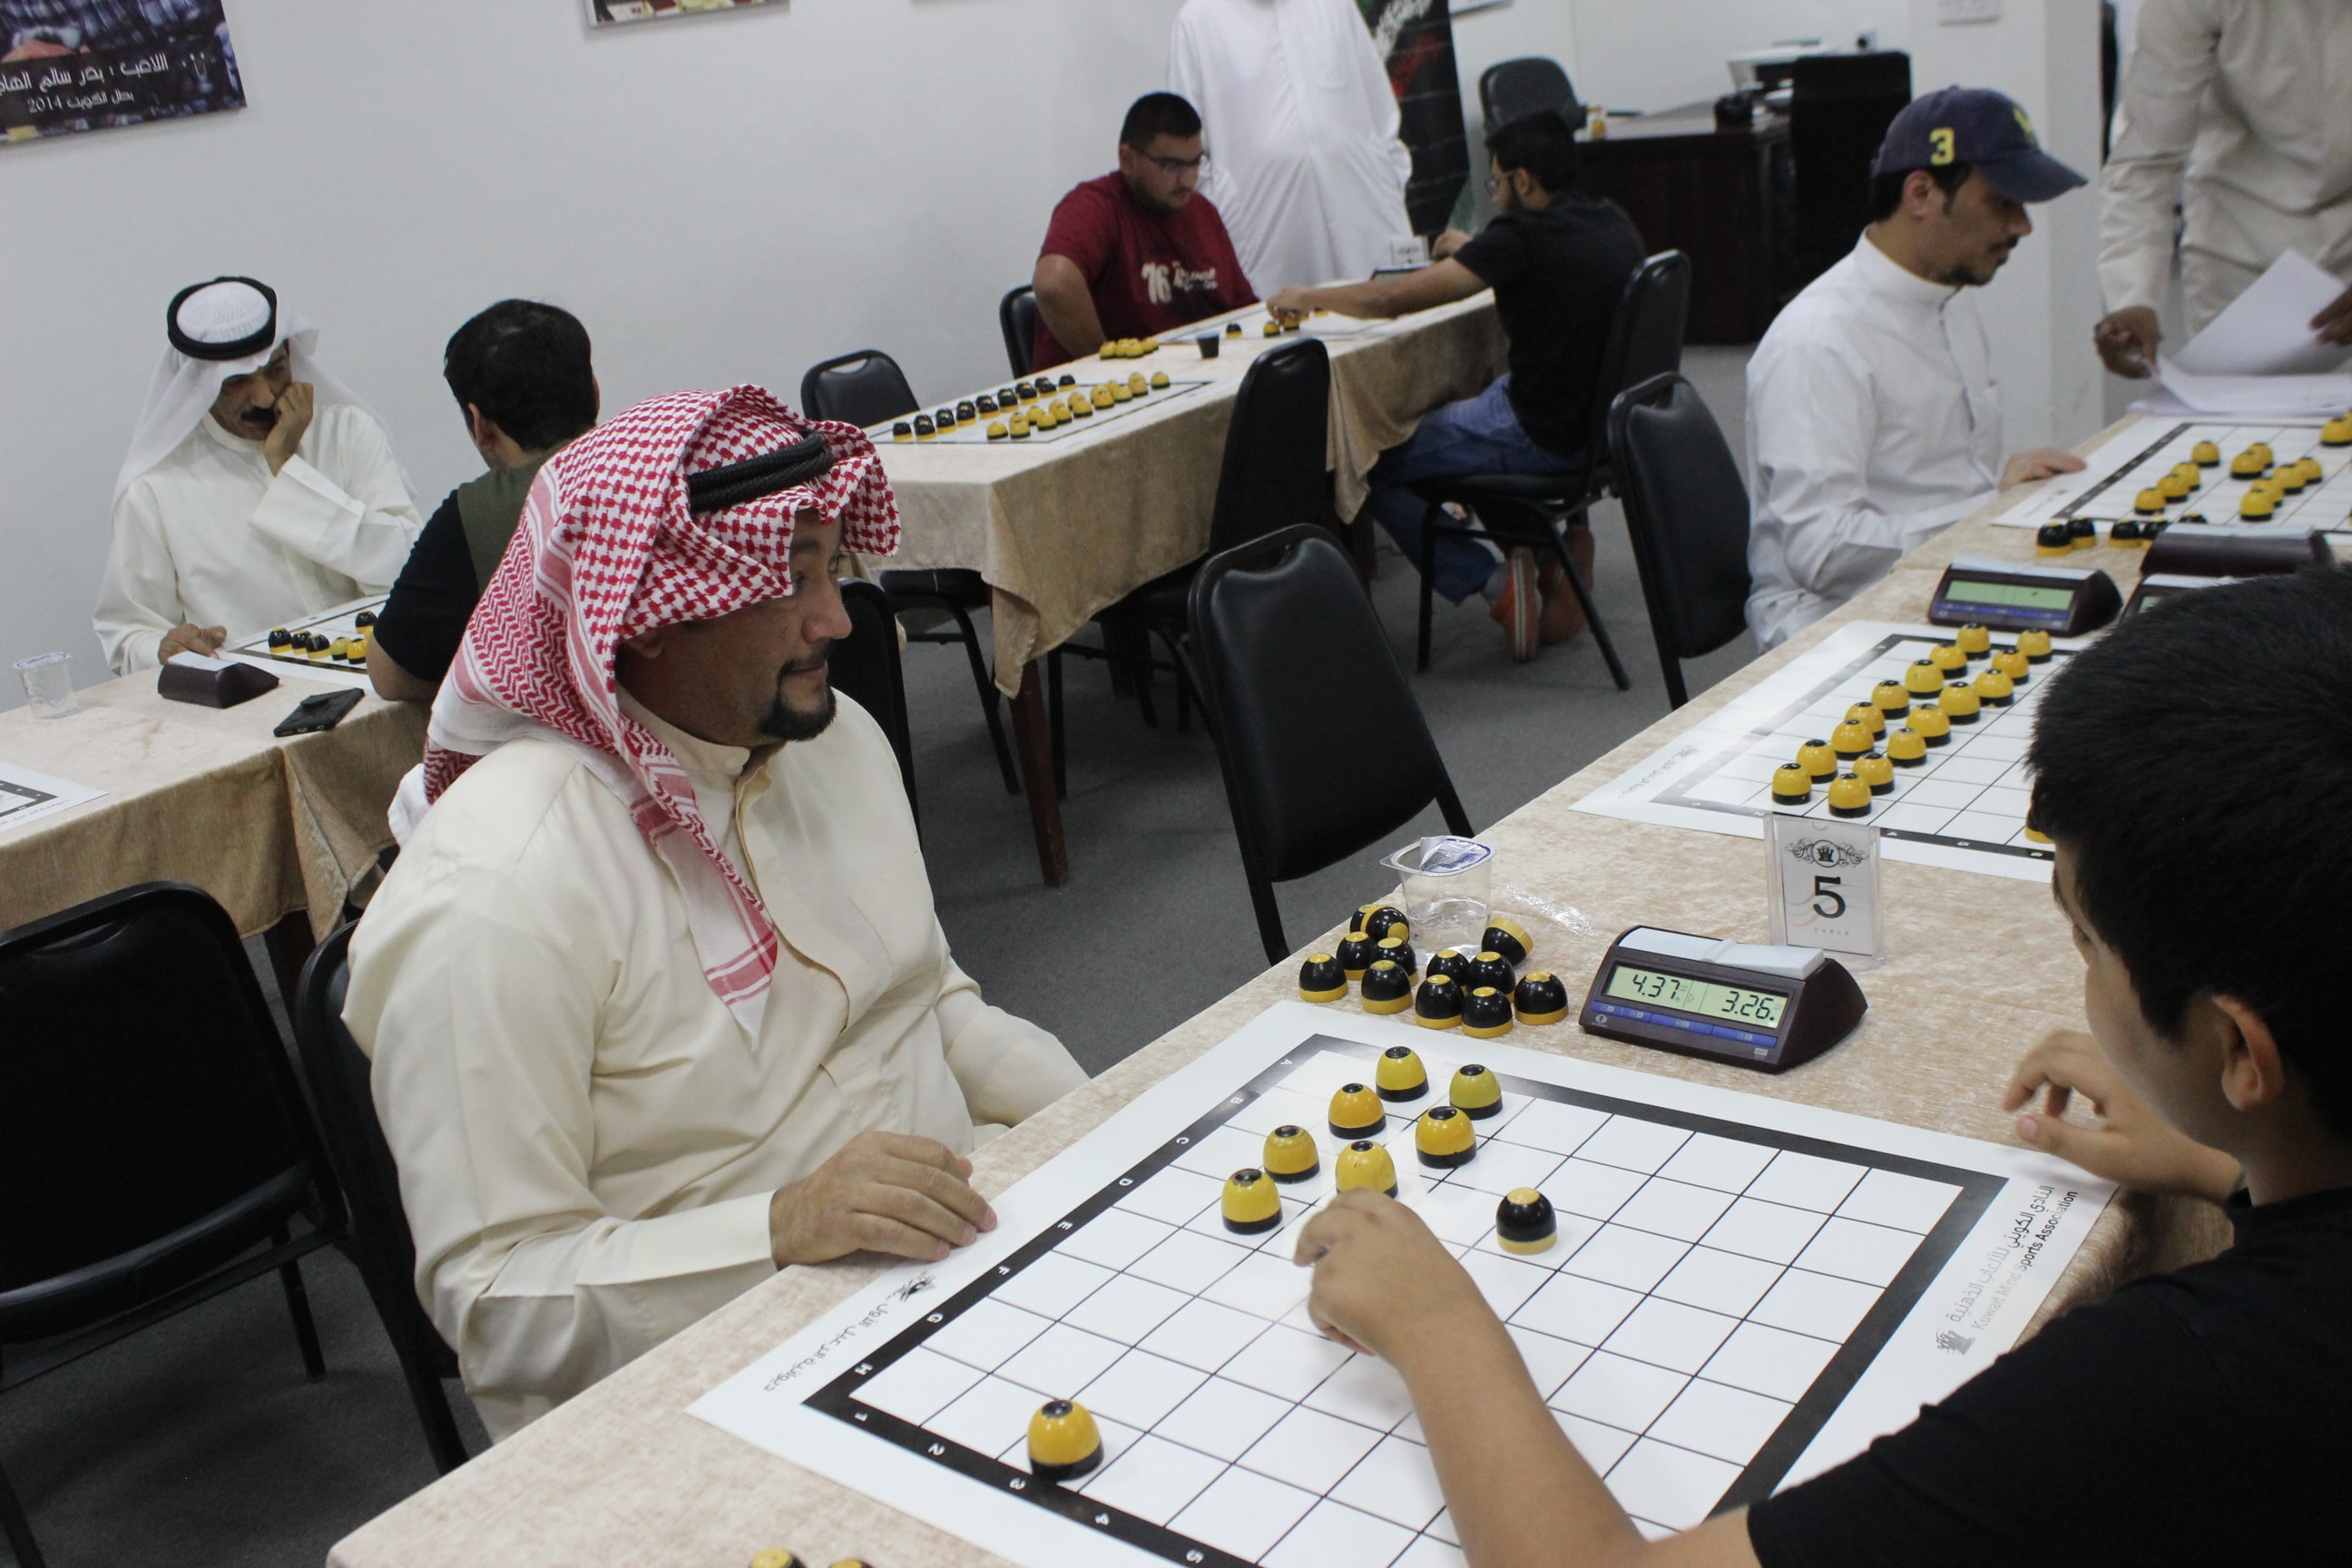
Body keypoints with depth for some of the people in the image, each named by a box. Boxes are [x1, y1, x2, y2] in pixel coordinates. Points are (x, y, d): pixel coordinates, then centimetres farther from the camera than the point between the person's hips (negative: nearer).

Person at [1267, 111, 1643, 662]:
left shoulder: (1524, 236, -19)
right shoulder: (1612, 223, 5)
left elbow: (1391, 298, -17)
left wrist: (1308, 297, -2)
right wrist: (1476, 252, 28)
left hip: (1544, 436, -9)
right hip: (1604, 422, 9)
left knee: (1371, 463, 0)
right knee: (1455, 417, 32)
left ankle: (1494, 583, -2)